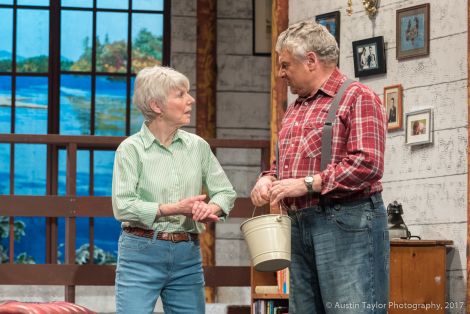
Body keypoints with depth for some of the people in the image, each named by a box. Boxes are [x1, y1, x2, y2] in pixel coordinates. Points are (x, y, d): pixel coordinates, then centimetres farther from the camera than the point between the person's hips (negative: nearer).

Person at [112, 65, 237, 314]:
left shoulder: (197, 146, 9)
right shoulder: (131, 149, -4)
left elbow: (225, 192, 11)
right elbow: (123, 206, -13)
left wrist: (210, 209, -11)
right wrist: (173, 209, -19)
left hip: (187, 254, 5)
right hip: (142, 253, -5)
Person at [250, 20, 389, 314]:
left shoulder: (358, 98, -5)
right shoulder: (294, 109, 21)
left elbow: (367, 163, -16)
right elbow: (281, 161, 31)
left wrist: (307, 183, -16)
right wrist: (268, 179, 8)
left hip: (346, 224, -8)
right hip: (299, 227, 8)